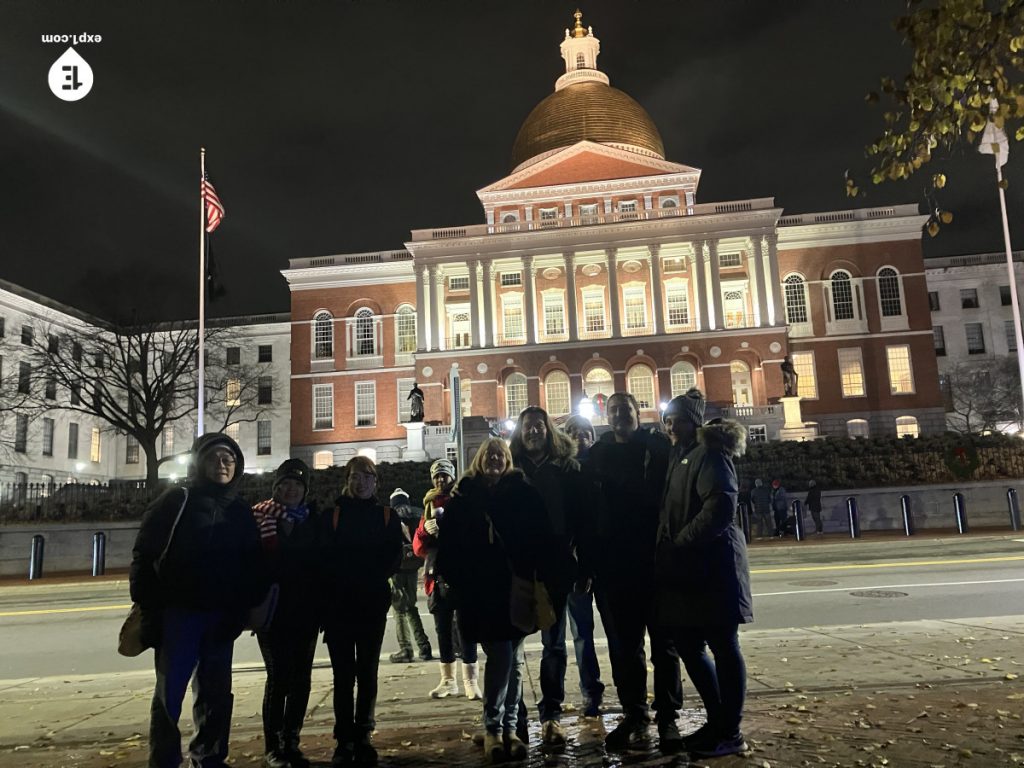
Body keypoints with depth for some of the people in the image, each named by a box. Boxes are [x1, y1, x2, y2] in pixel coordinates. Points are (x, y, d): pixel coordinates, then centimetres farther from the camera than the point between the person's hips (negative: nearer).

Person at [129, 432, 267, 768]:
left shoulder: (241, 512, 9)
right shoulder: (176, 501, -1)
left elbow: (254, 567, 8)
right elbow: (144, 555, -4)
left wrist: (242, 609, -3)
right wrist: (150, 609, -9)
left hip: (221, 617, 4)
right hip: (178, 613, -3)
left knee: (216, 693, 11)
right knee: (169, 694, 1)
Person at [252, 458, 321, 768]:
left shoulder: (312, 521, 9)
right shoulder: (259, 515, -3)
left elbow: (321, 565, 8)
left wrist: (320, 610, 3)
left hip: (304, 611, 4)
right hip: (272, 610, -4)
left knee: (300, 678, 8)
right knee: (279, 677, -5)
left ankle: (291, 742, 21)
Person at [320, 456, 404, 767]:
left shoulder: (387, 516, 8)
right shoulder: (332, 514, 5)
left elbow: (394, 557, 1)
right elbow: (324, 556, -2)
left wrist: (374, 579, -11)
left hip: (373, 603, 1)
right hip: (339, 603, -1)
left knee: (367, 672, 6)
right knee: (343, 673, 2)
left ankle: (363, 737, 15)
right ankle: (344, 740, 8)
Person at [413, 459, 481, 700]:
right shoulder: (430, 506, 15)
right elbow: (418, 548, 9)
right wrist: (425, 530, -11)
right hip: (438, 577, 5)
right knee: (443, 630, 10)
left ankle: (470, 680, 2)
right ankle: (448, 680, 21)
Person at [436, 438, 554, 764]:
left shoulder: (521, 492, 5)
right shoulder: (464, 496, 5)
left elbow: (540, 535, 0)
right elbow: (448, 545, 4)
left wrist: (538, 575, -9)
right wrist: (458, 582, -3)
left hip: (515, 587, 2)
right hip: (481, 591, -1)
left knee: (513, 659, 8)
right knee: (501, 656, -8)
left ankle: (508, 727, 20)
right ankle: (493, 728, 6)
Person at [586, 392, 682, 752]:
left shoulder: (657, 447, 0)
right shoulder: (598, 454, 7)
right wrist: (589, 560, -3)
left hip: (656, 560, -2)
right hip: (613, 564, 2)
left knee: (663, 642, 8)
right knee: (624, 645, 9)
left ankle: (667, 717, 18)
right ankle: (634, 716, 21)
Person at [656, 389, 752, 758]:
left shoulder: (709, 454, -10)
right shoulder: (679, 456, 17)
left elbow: (721, 507, -22)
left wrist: (679, 544, -17)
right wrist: (670, 549, 7)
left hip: (712, 565, -9)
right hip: (687, 567, 9)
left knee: (723, 647, 1)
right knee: (688, 646, 13)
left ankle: (730, 733, 12)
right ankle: (717, 720, 27)